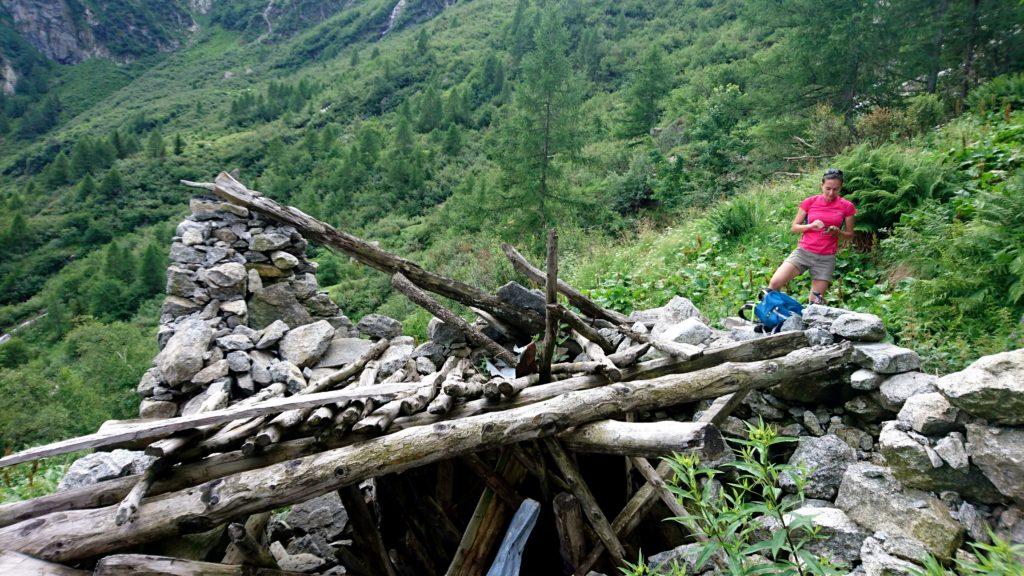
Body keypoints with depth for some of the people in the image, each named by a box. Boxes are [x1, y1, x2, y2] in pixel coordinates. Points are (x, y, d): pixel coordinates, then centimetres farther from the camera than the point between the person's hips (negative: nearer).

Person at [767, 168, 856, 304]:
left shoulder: (847, 206, 1)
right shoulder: (810, 202, 1)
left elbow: (850, 234, 10)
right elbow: (794, 228, 5)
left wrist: (837, 232, -12)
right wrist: (811, 226, -14)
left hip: (826, 258, 1)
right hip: (803, 251, 0)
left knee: (815, 302, 2)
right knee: (775, 283, -19)